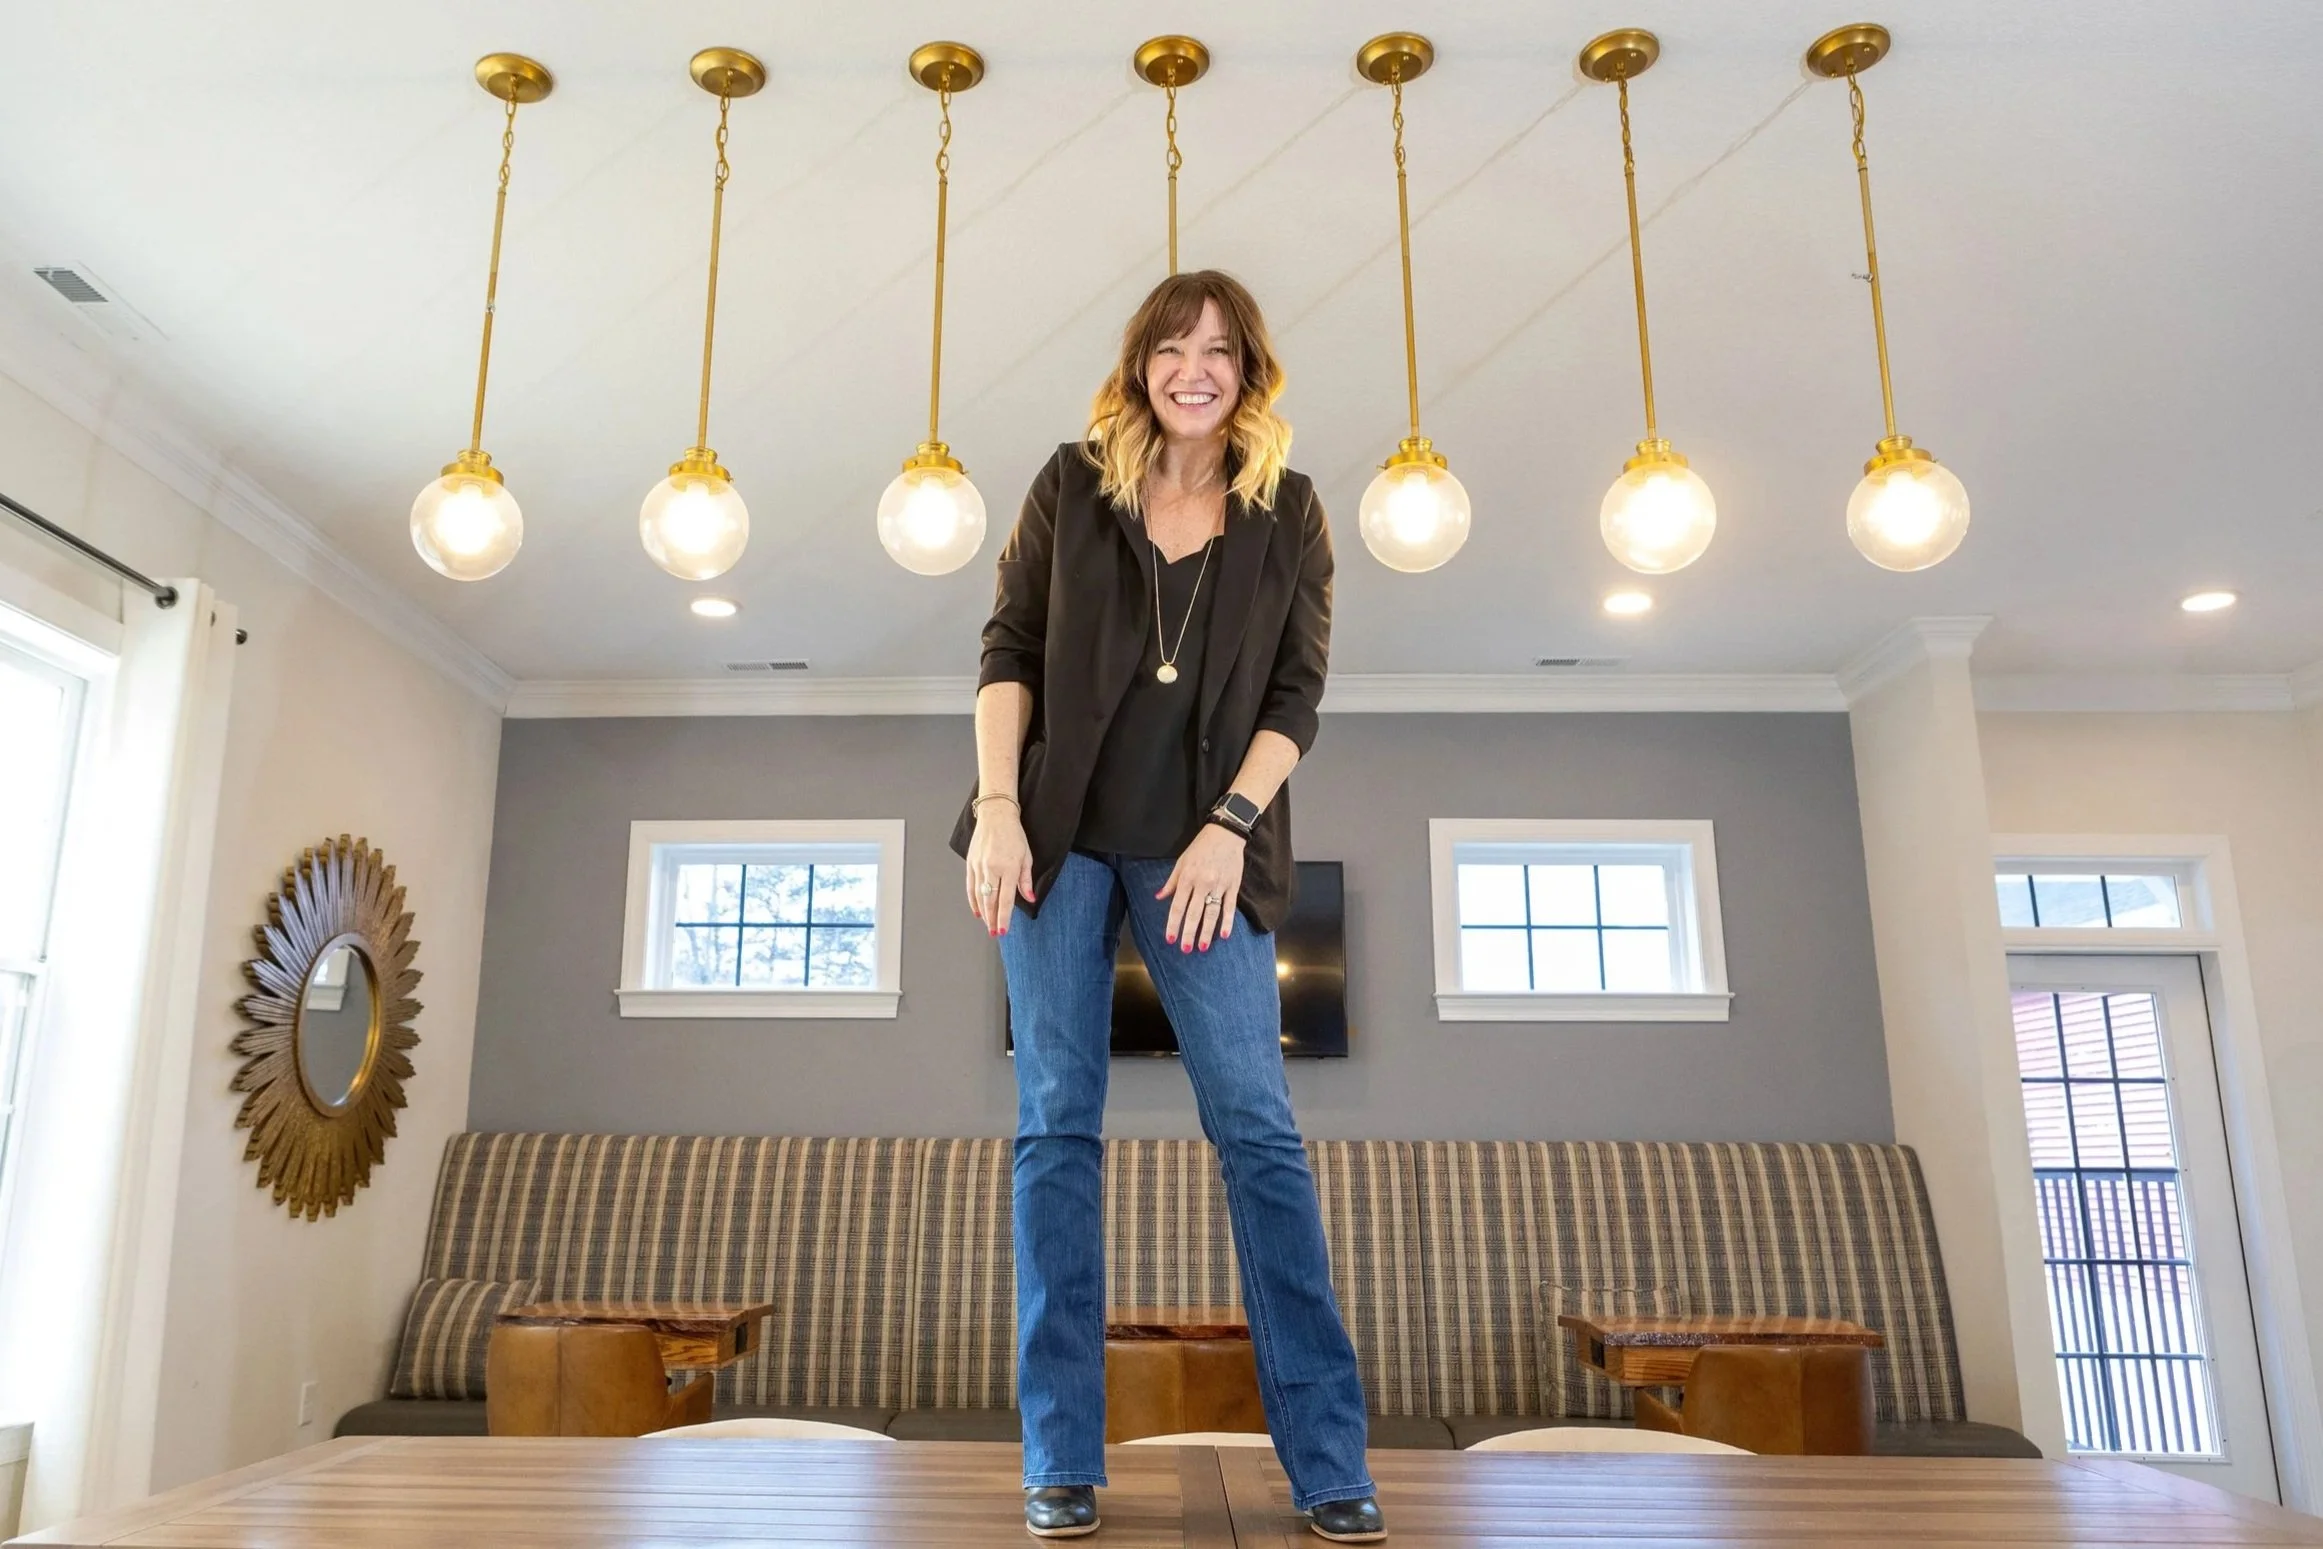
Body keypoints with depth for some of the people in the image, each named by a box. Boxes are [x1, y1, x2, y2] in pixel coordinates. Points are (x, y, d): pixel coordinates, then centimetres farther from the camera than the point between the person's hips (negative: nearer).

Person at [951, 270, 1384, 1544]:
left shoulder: (1288, 514, 7)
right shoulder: (1072, 483, 8)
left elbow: (1296, 693, 3)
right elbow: (1007, 650, 4)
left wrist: (1229, 828, -9)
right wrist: (997, 808, -7)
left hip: (1199, 854, 0)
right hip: (1061, 839, 1)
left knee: (1257, 1128, -5)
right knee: (1057, 1127, 0)